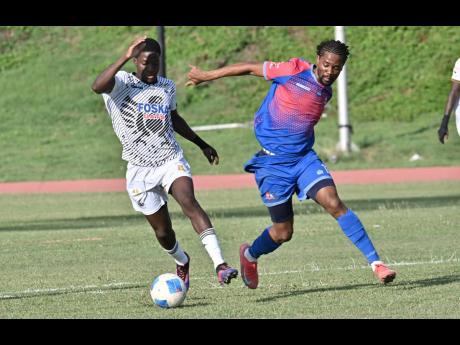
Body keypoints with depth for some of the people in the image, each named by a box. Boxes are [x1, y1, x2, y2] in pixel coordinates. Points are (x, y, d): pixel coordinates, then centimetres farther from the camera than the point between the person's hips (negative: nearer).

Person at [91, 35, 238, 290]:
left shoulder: (167, 87, 9)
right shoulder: (121, 83, -8)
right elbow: (97, 86, -32)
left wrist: (201, 144, 32)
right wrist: (125, 57, -37)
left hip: (172, 161, 2)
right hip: (140, 170, -2)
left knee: (189, 202, -26)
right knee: (162, 230, 5)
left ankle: (220, 265, -37)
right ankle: (182, 263, 39)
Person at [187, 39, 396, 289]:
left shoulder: (325, 92, 7)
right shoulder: (294, 71, -11)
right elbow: (250, 68, -2)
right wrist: (206, 76, 4)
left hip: (304, 158, 4)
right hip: (273, 163, -4)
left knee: (334, 204, -19)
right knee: (283, 232, 1)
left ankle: (375, 262, -20)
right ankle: (249, 256, 33)